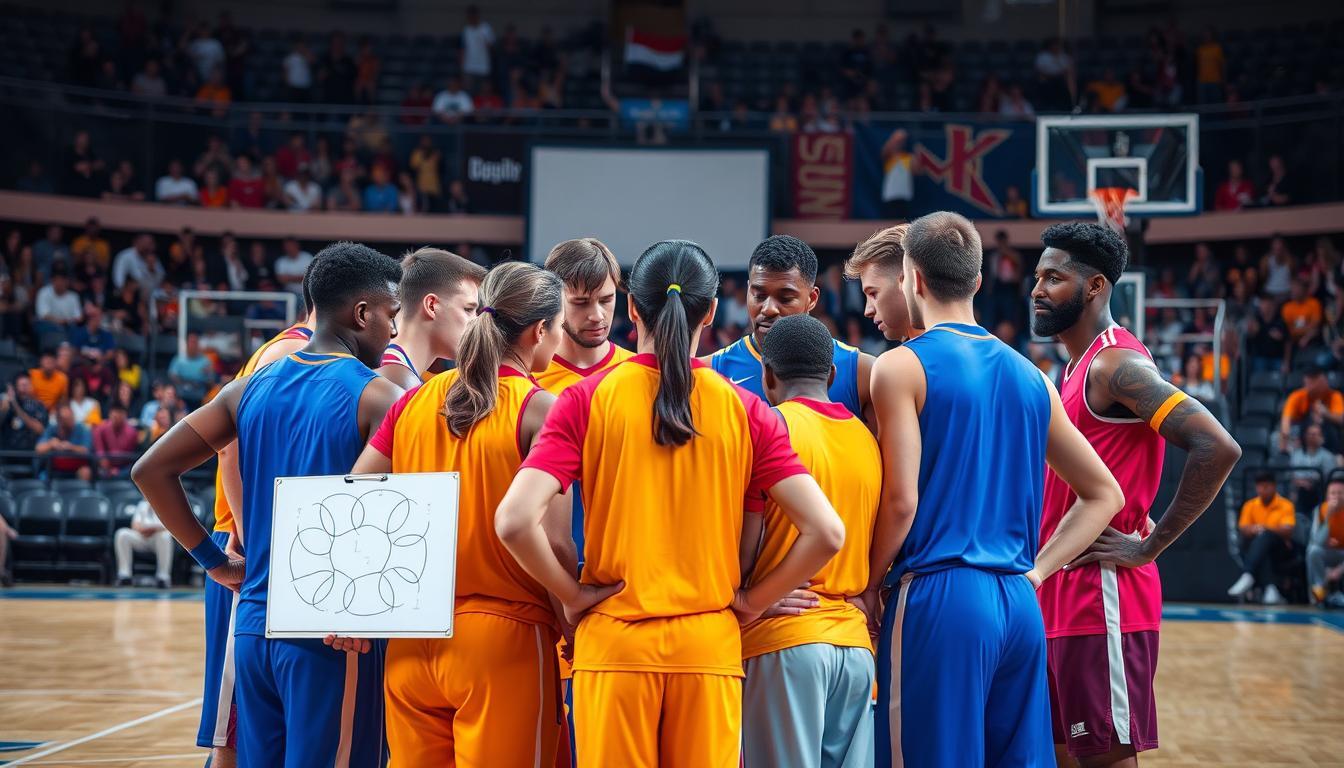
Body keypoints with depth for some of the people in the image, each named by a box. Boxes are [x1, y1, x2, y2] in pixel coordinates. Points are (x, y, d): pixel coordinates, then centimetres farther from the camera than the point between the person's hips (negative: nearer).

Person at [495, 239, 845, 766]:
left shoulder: (588, 398, -3)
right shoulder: (745, 410, 1)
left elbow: (514, 521, -14)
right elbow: (826, 532, -6)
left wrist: (571, 595, 0)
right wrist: (752, 601, 5)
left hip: (613, 640, -1)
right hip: (710, 644, 1)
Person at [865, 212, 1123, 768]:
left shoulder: (901, 367, -4)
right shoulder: (1029, 376, 15)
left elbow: (901, 501, -12)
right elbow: (1104, 495, 18)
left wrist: (869, 588, 1)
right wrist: (1036, 571, 14)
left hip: (939, 599, -6)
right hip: (1020, 607, 6)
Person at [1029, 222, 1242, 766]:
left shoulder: (1117, 365, -13)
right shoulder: (1078, 369, 17)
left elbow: (1217, 448, -24)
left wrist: (1150, 546, -19)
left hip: (1102, 598, -10)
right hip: (1061, 598, 10)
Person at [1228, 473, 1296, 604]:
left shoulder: (1286, 506, 3)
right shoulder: (1250, 505, 12)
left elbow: (1287, 531, -12)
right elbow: (1242, 529, 0)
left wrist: (1266, 529, -30)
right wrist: (1252, 530, -25)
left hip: (1280, 550, -2)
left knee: (1265, 537, -36)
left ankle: (1247, 576, -54)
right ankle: (1270, 587, -51)